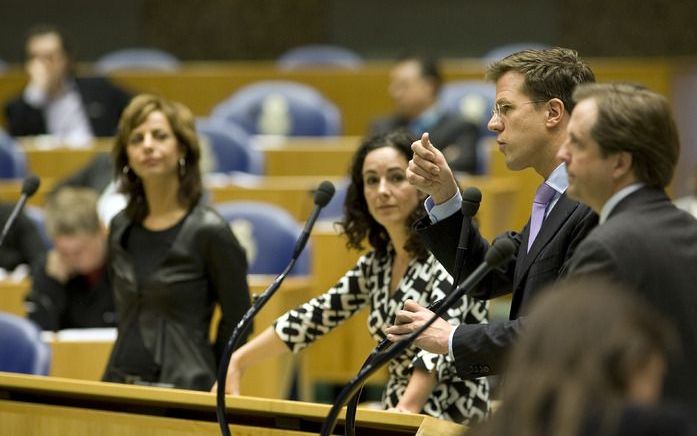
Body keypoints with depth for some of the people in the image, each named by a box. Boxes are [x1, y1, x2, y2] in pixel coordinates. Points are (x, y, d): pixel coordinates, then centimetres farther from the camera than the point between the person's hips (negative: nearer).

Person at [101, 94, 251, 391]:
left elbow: (236, 321, -4)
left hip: (183, 389, -5)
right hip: (119, 384, 5)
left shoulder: (208, 231, -9)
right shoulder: (121, 228, 8)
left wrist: (206, 378, 2)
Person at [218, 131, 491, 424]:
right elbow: (319, 313, 18)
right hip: (398, 423, 6)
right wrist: (238, 362, 14)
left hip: (450, 425, -6)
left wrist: (407, 408, -37)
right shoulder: (380, 261, 11)